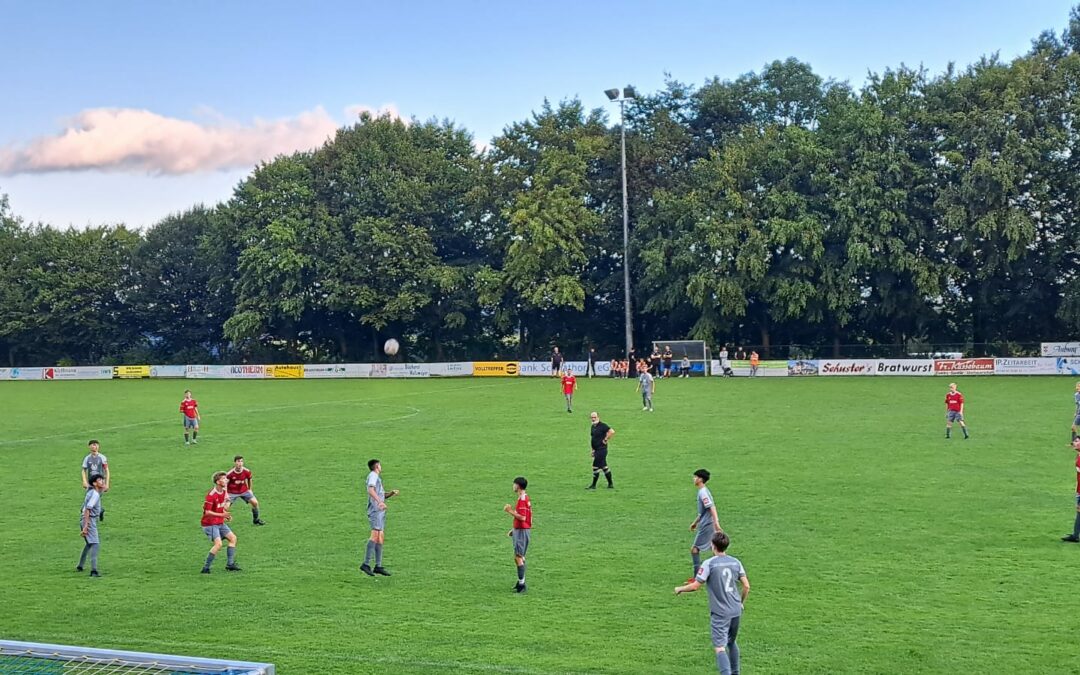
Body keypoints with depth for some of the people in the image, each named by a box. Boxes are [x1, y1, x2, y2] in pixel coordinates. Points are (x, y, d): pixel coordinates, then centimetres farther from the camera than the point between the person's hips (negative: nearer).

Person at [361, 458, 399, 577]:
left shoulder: (377, 477, 25)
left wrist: (391, 493, 14)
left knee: (380, 537, 7)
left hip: (380, 511, 10)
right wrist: (380, 502, -33)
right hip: (375, 510, -10)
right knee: (375, 534, -19)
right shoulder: (373, 476, -5)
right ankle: (366, 564, -24)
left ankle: (378, 566, 9)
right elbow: (371, 490, -22)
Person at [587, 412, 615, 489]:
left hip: (601, 449, -9)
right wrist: (593, 449, 21)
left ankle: (593, 485, 0)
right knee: (604, 466, 12)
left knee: (596, 467, -7)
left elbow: (612, 431, -26)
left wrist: (605, 440, -18)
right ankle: (610, 484, 18)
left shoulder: (602, 426, -15)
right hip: (596, 450, 9)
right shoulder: (593, 426, 12)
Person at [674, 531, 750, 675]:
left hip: (719, 613, -6)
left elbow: (695, 586, -11)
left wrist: (680, 589, 8)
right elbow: (746, 586, 6)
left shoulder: (709, 564, -12)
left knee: (720, 648, -10)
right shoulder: (735, 562, 4)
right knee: (731, 643, 25)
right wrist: (741, 603, 23)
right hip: (736, 611, 6)